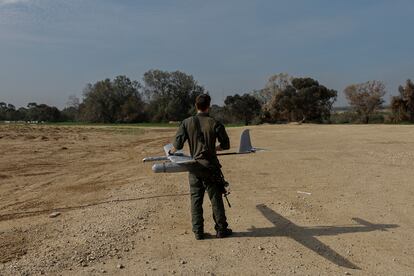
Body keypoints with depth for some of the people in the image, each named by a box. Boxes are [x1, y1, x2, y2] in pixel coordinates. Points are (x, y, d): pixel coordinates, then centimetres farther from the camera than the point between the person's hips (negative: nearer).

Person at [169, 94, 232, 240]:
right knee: (216, 198, 9)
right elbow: (226, 145, 0)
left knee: (196, 199, 9)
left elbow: (177, 145, -7)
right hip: (210, 167, -1)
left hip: (194, 167, 2)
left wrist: (172, 151, 15)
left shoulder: (187, 122, -3)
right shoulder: (215, 124, -6)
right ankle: (221, 229, 17)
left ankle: (198, 232, 15)